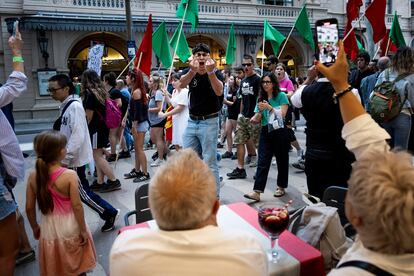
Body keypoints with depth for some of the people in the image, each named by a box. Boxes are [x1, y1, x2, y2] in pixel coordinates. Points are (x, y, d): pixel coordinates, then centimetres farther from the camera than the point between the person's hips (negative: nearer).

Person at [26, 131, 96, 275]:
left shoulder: (33, 176, -9)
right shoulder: (70, 175, -21)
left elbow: (29, 207, -3)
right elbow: (77, 206, -20)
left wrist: (35, 227, 14)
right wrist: (83, 230, -8)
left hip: (48, 228, 4)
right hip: (70, 228, -3)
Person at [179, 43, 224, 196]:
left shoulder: (216, 73, -8)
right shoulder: (188, 71, 0)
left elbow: (219, 92, -28)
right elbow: (182, 84, -23)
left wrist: (210, 72, -43)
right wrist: (193, 71, -43)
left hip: (209, 121, -4)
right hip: (192, 121, 4)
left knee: (210, 162, -2)